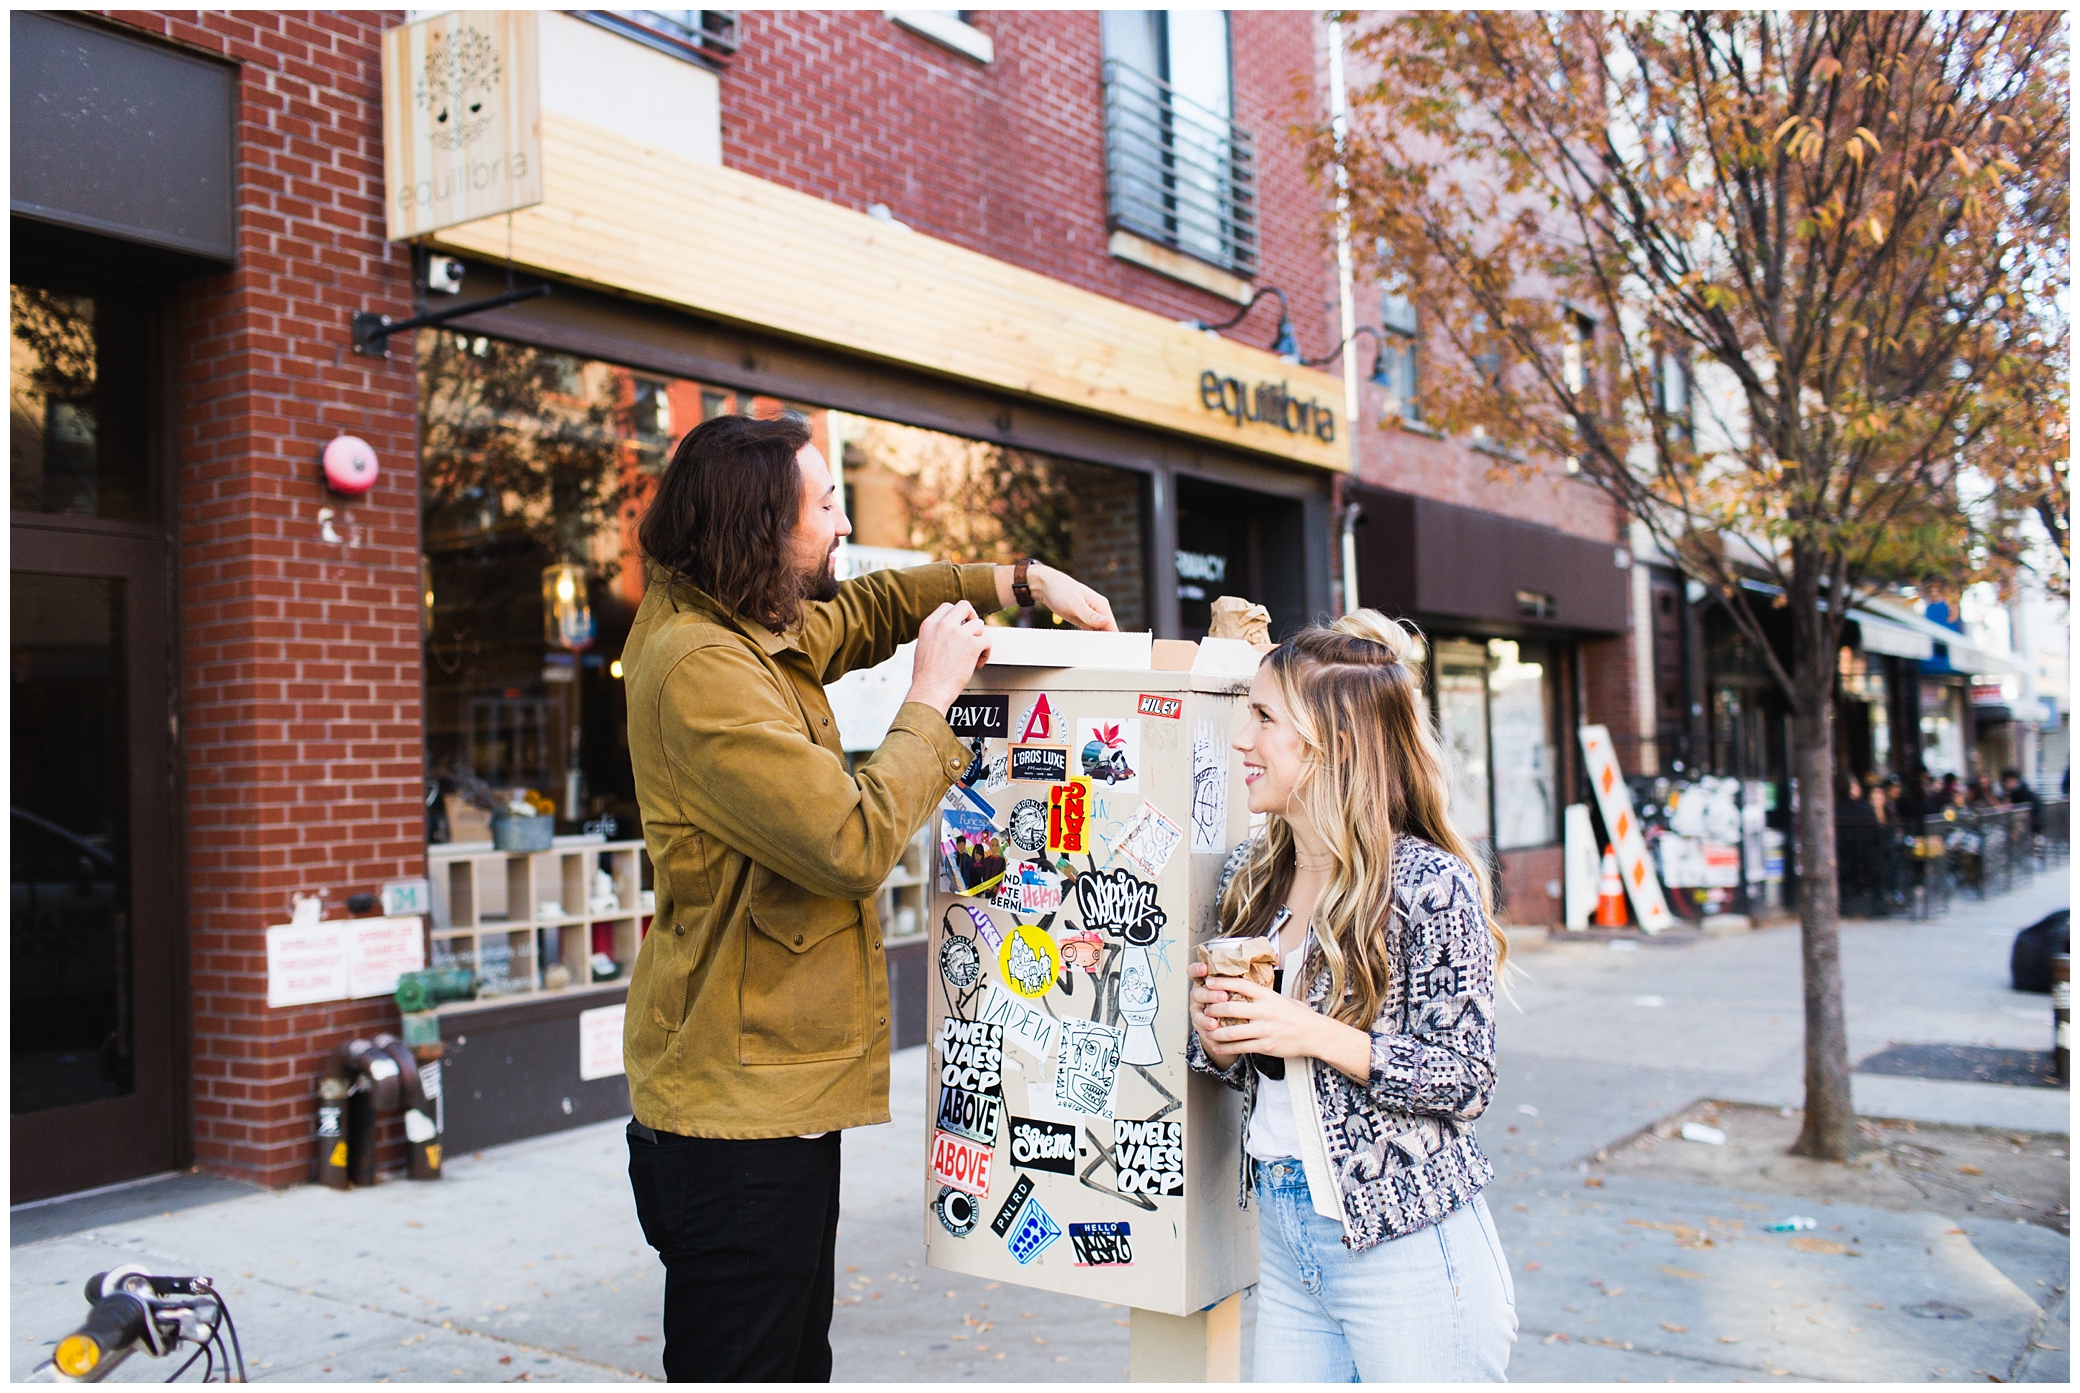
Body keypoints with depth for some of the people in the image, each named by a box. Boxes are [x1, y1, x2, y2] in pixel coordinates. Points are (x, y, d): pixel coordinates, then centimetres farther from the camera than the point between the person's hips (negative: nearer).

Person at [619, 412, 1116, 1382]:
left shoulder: (740, 631, 9)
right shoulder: (702, 669, -22)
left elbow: (863, 609, 25)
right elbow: (854, 844, -26)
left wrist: (1019, 582, 13)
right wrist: (929, 698, -13)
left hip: (775, 1085, 10)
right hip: (742, 1097, -10)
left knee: (794, 1356, 21)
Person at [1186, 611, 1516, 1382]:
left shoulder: (1428, 884, -15)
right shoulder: (1251, 874, 4)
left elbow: (1467, 1079, -13)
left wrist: (1317, 1036, -23)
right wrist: (1216, 1041, -8)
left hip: (1405, 1251, -6)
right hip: (1283, 1236, 6)